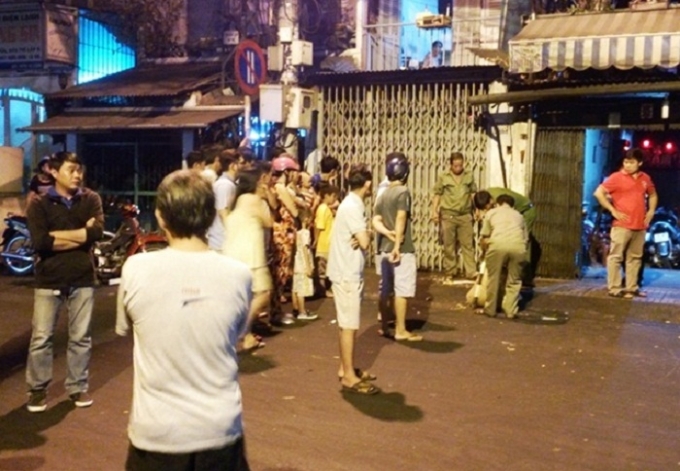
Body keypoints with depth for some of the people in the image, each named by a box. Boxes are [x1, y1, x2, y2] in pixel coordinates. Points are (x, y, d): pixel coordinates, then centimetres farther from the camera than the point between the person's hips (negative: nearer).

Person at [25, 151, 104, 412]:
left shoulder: (90, 199, 2)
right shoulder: (39, 203, -2)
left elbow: (97, 232, -15)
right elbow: (39, 242, -16)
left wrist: (57, 235, -14)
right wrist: (81, 234, -14)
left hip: (82, 278, 1)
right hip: (49, 280, -1)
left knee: (80, 337, 10)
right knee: (41, 338, 5)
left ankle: (78, 386, 25)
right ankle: (37, 389, 21)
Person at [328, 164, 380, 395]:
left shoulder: (351, 203, 12)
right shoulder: (353, 207, -19)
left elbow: (359, 237, 9)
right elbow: (365, 242, -24)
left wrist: (361, 237, -13)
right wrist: (364, 237, -3)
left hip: (347, 270, 10)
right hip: (347, 272, -10)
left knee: (346, 322, 16)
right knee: (349, 324, -5)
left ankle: (346, 368, 25)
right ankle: (349, 377, 1)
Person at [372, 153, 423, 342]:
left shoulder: (382, 194, 13)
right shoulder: (403, 191, -9)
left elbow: (376, 221, 3)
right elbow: (401, 219, -19)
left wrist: (388, 233, -12)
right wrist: (397, 245, -22)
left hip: (383, 249, 8)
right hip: (402, 249, -8)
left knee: (385, 289, 12)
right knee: (402, 290, -3)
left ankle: (385, 327, 19)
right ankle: (400, 330, 0)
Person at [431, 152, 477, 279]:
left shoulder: (469, 176, 6)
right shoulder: (443, 177, 0)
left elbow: (473, 193, 13)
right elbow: (437, 194, 2)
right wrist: (434, 211, -5)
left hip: (465, 215, 1)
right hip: (448, 215, -1)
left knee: (468, 244, 1)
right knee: (449, 245, 6)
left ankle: (471, 271, 3)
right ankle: (451, 271, 16)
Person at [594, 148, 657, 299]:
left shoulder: (645, 178, 11)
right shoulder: (617, 177, -5)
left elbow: (653, 195, 28)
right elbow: (599, 193, -9)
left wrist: (651, 211, 12)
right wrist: (613, 211, -11)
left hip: (640, 226, 6)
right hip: (622, 225, -5)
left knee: (635, 257, 11)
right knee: (616, 257, -5)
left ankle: (631, 287, 20)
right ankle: (614, 288, 0)